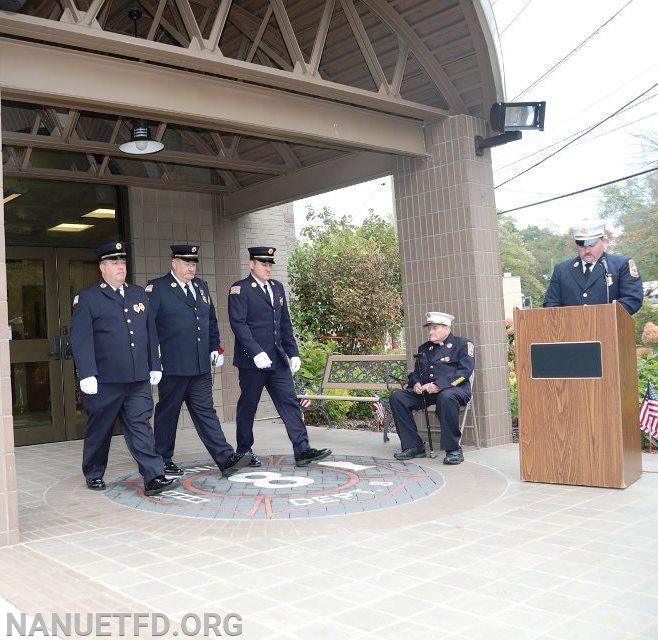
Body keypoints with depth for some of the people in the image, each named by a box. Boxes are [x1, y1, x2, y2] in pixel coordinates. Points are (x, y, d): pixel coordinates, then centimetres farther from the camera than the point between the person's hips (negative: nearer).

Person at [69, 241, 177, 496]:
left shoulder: (139, 294, 15)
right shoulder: (86, 298, -2)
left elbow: (150, 332, 17)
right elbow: (81, 338, -9)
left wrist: (154, 366, 13)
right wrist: (87, 375, -15)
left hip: (138, 379, 4)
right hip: (104, 379, -3)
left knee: (140, 426, 0)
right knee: (99, 429, 11)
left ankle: (153, 478, -4)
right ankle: (94, 474, 29)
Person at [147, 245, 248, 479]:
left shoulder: (201, 286, 16)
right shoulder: (157, 288, -4)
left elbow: (211, 320, 24)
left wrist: (215, 347, 18)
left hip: (201, 366, 5)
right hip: (172, 366, -5)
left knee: (205, 411, 5)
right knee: (167, 413, 7)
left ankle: (226, 459, 0)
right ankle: (163, 460, 19)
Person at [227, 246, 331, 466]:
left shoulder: (277, 287, 16)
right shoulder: (239, 290, -6)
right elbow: (238, 324, -15)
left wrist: (293, 353, 12)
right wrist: (256, 353, -23)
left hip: (278, 359, 6)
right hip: (251, 361, -6)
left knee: (289, 403, 0)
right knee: (247, 407, 5)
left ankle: (302, 450, -1)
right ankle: (244, 452, 19)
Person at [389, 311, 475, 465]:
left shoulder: (463, 344, 6)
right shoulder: (424, 348, 25)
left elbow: (465, 371, -8)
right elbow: (415, 372, 25)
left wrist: (439, 385, -20)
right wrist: (416, 384, -2)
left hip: (453, 389, -6)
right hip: (425, 391, 6)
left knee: (446, 397, -41)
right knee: (397, 396, -17)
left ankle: (453, 449, -29)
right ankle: (413, 446, -13)